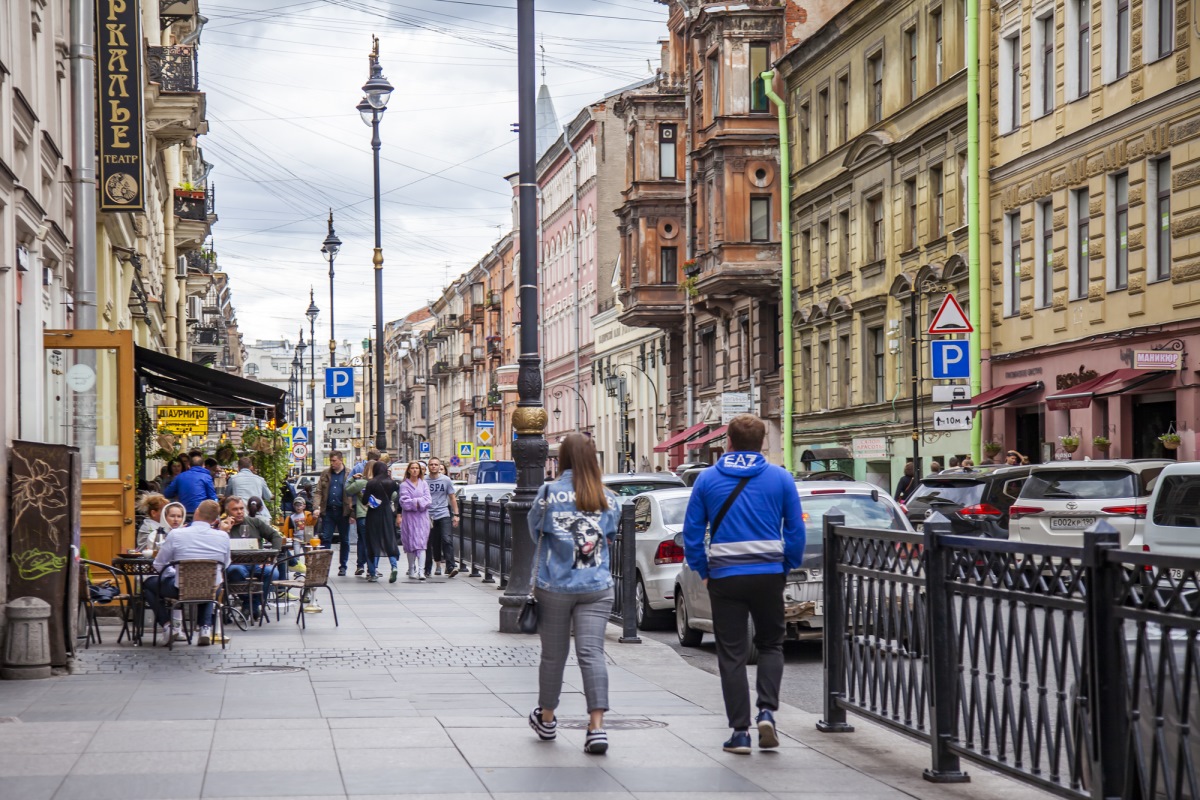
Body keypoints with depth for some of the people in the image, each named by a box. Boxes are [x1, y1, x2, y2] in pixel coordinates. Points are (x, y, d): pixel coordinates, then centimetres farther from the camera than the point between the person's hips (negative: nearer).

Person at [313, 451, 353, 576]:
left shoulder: (349, 475, 0)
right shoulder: (325, 474, 9)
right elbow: (319, 492, 6)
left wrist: (352, 513, -13)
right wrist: (316, 507, -9)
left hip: (343, 512, -2)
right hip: (328, 511, 2)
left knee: (344, 540, 8)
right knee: (325, 539, -3)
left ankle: (343, 566, 17)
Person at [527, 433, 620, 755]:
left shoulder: (548, 493, -4)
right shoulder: (609, 500, 3)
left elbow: (535, 532, 6)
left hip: (554, 586, -1)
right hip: (597, 587, 1)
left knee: (553, 653, 12)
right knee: (592, 653, -5)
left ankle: (546, 719, 30)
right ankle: (597, 726, -15)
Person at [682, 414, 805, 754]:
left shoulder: (707, 479, 1)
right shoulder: (780, 478, 0)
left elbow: (692, 531, 1)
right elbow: (796, 531, 0)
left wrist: (703, 571, 9)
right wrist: (787, 567, 11)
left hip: (725, 576, 0)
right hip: (769, 574, 0)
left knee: (732, 654, 6)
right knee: (771, 644, 17)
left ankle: (740, 731, 4)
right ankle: (767, 710, -2)